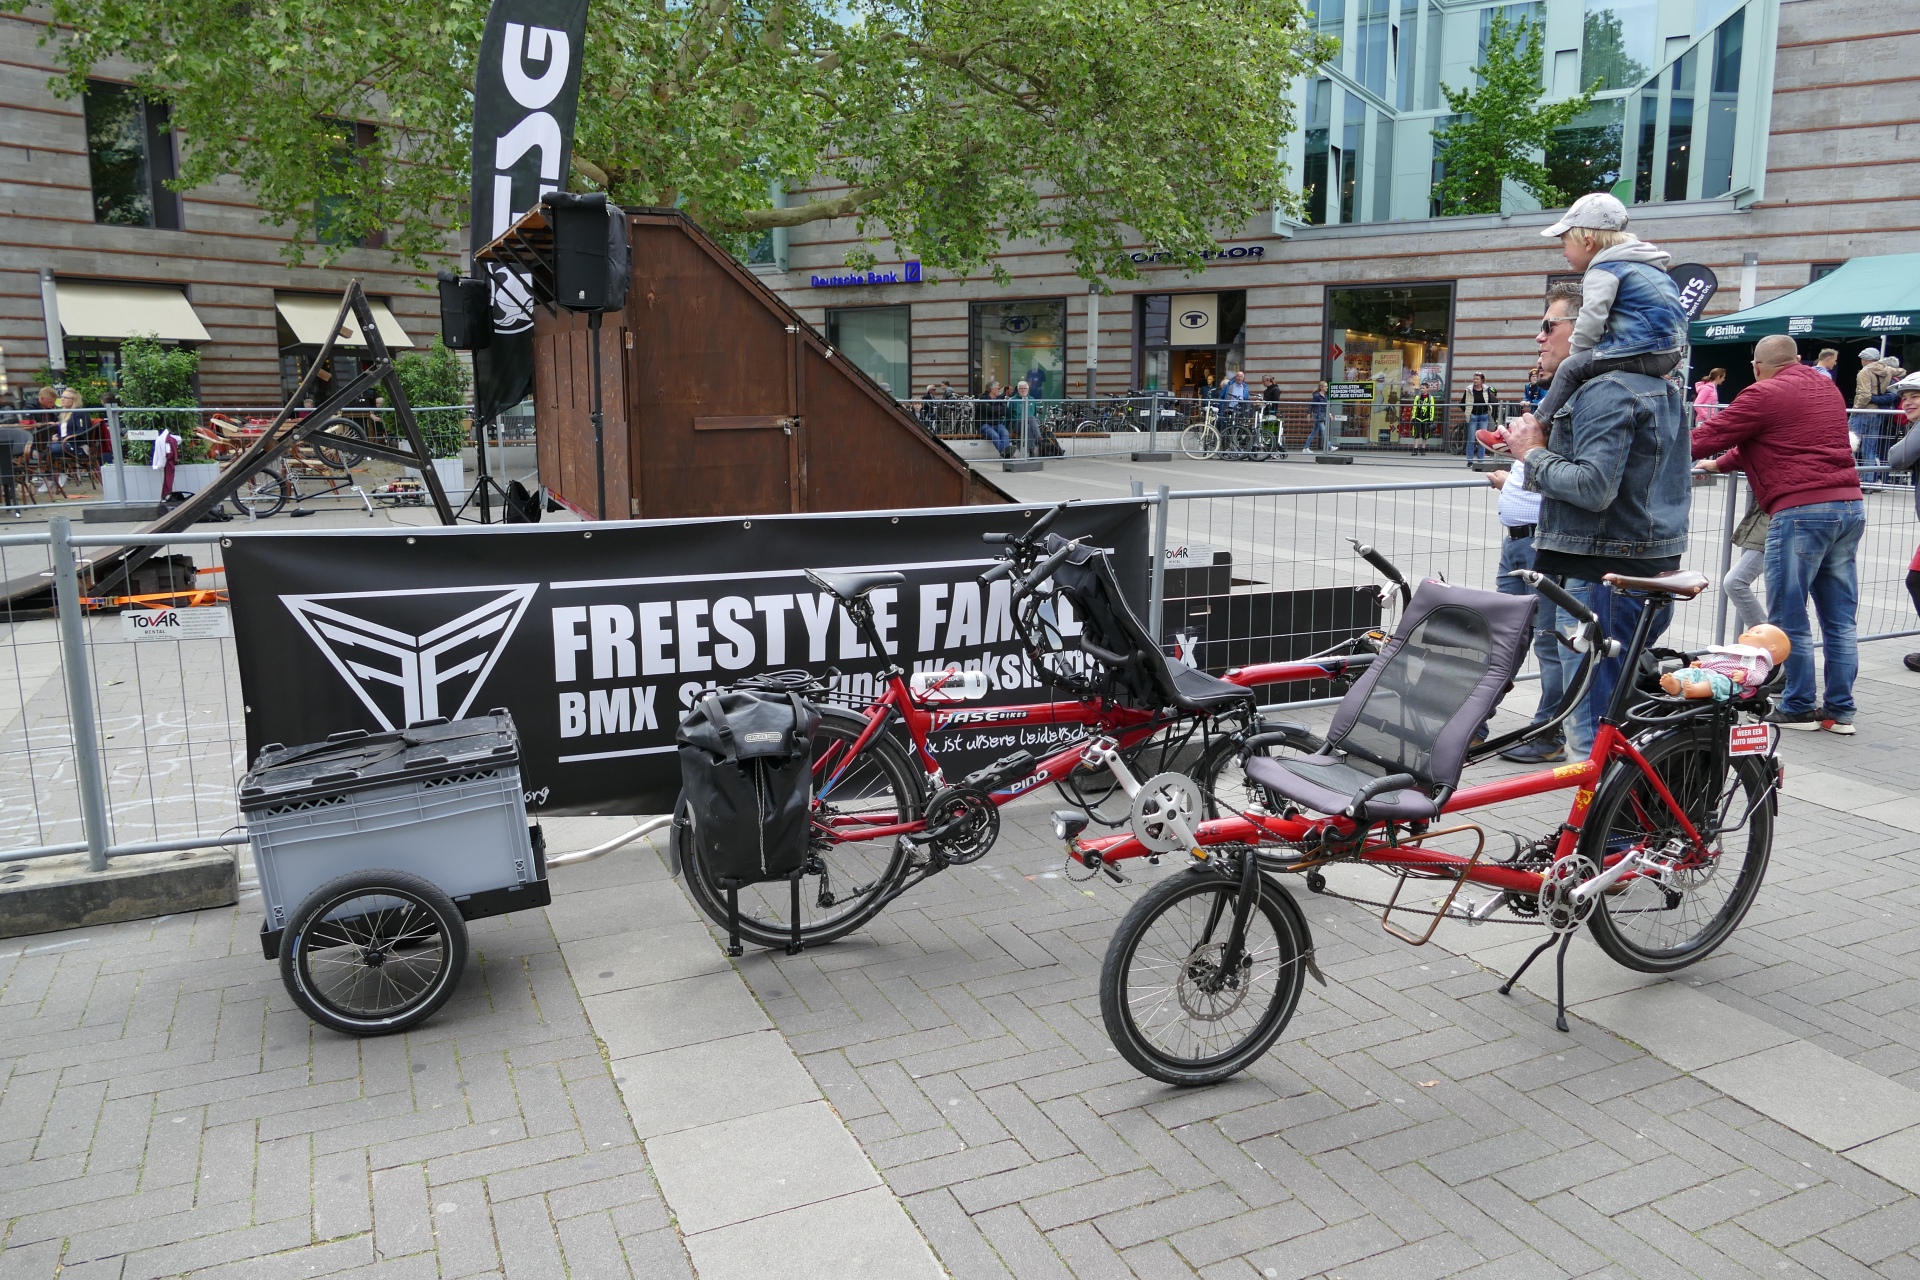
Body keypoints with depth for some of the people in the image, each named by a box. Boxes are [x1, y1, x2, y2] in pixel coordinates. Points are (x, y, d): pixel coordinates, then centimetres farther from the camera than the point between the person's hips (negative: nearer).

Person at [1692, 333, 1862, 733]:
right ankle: (1839, 710, 15)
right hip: (1850, 506, 8)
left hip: (1801, 510, -8)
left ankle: (1798, 708, 8)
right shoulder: (1827, 389, 21)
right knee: (1840, 617, 10)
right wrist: (1721, 463, 36)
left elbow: (1710, 436, -2)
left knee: (1789, 617, 2)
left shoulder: (1764, 394, -5)